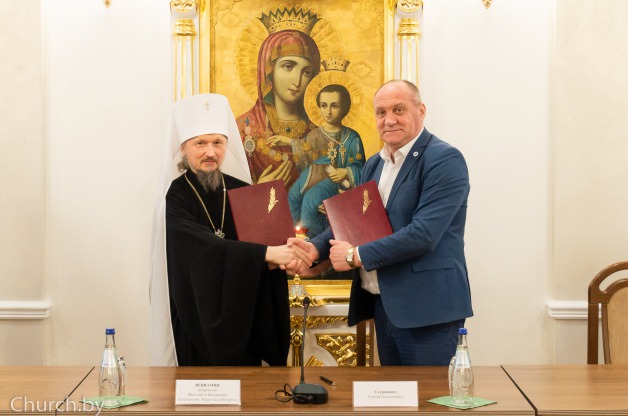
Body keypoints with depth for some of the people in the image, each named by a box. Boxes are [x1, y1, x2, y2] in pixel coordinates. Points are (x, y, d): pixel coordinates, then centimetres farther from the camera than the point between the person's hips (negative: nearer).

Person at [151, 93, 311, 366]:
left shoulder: (242, 192, 3)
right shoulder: (174, 197, -9)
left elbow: (265, 239, 4)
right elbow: (203, 246, -24)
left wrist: (278, 257, -20)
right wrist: (265, 253, -32)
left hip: (244, 316, 3)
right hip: (198, 320, -3)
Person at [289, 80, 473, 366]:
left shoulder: (444, 160, -12)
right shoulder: (374, 165, 15)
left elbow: (423, 233, -22)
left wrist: (356, 255, -16)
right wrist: (316, 247, -2)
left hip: (426, 310, -8)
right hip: (383, 306, 8)